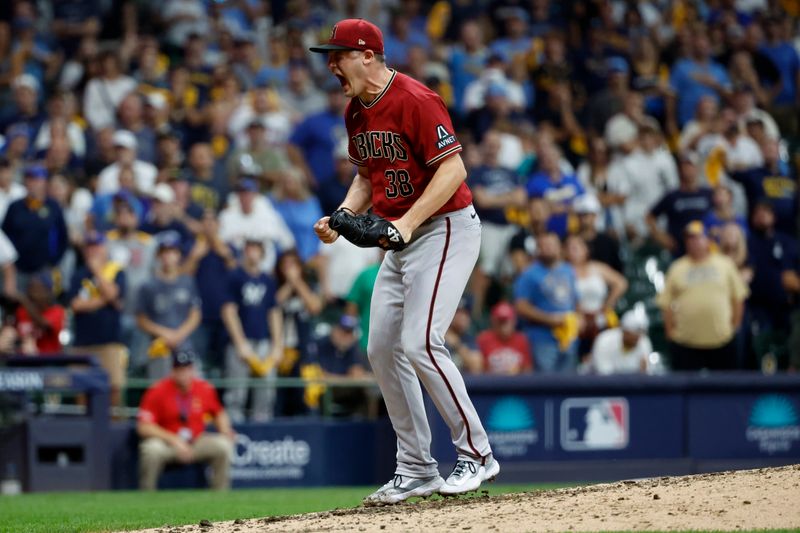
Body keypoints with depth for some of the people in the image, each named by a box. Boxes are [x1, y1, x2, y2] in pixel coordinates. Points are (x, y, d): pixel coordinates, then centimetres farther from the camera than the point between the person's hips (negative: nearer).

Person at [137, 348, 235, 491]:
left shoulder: (205, 389, -3)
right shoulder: (157, 391, -14)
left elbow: (219, 414, 15)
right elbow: (143, 427, -18)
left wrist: (225, 433, -7)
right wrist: (174, 440, -26)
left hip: (196, 442, 4)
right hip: (166, 442, -4)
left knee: (224, 446, -21)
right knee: (152, 449, -36)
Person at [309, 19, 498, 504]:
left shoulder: (415, 100, -19)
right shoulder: (356, 112, 9)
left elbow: (453, 168, -23)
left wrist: (408, 222, -29)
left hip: (447, 228, -10)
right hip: (403, 236, 10)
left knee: (419, 344, -19)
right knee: (383, 349, 7)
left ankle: (477, 454, -7)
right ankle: (416, 469, 15)